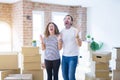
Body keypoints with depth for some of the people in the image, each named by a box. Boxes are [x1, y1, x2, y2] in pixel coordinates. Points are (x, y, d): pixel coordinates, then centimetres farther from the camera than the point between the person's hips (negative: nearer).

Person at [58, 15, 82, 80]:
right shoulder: (62, 32, 6)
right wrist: (59, 40, -15)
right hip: (64, 56, 5)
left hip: (73, 57, -5)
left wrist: (77, 37, -33)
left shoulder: (75, 30, -8)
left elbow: (80, 44, -14)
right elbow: (60, 47, 6)